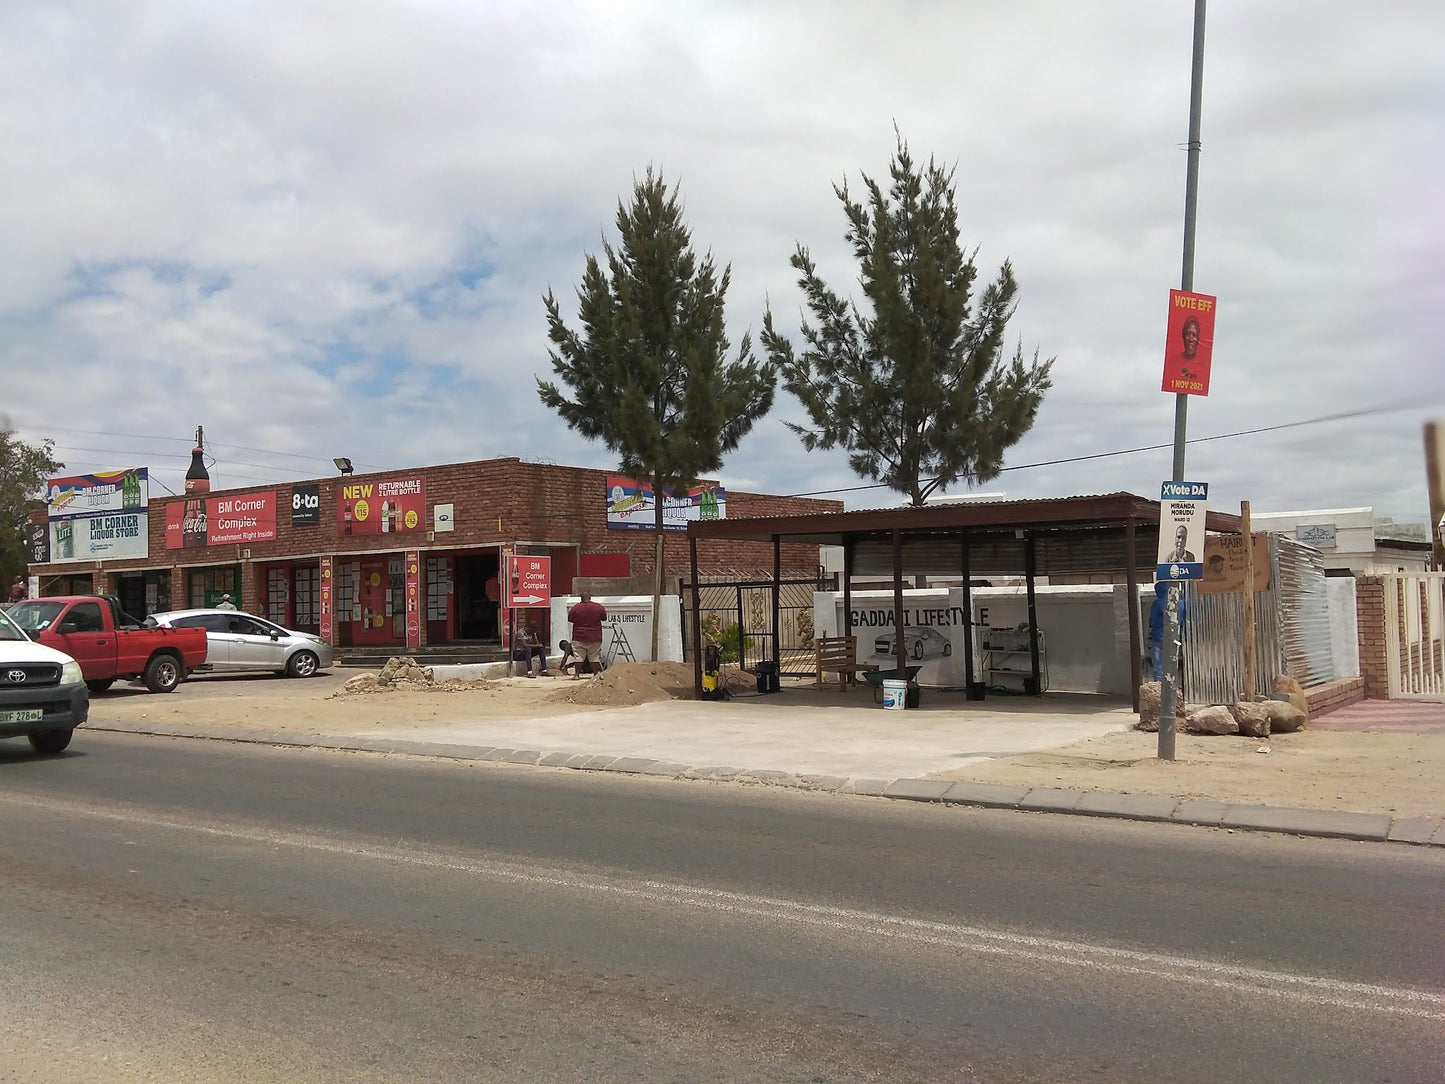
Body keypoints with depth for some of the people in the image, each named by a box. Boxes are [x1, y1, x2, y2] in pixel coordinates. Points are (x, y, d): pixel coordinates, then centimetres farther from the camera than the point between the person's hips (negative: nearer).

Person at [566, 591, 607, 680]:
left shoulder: (575, 607, -7)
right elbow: (604, 618, 9)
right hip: (595, 637, 1)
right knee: (595, 656, 9)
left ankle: (576, 674, 0)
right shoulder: (599, 607, -4)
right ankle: (598, 673, 11)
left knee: (579, 656, 3)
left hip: (579, 637, -1)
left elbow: (570, 619, 5)